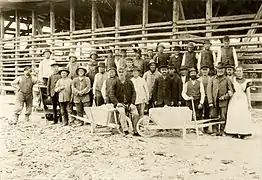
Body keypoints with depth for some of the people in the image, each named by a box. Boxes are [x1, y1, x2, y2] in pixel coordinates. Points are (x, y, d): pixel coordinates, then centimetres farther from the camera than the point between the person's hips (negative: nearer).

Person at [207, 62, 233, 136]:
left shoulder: (227, 80, 7)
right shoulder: (212, 79, 9)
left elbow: (231, 91, 6)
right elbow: (209, 90, 4)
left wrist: (224, 97, -10)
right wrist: (210, 102, -4)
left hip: (223, 102, -1)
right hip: (214, 102, 1)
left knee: (223, 117, 1)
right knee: (213, 117, 1)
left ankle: (222, 131, 13)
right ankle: (215, 131, 11)